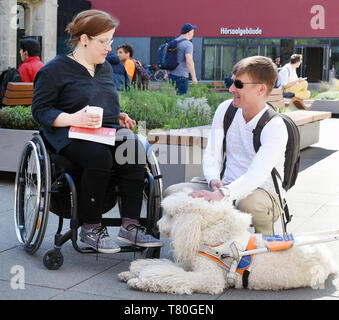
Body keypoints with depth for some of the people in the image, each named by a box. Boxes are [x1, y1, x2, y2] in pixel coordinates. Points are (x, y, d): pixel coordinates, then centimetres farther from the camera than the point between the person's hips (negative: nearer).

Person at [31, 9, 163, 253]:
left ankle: (130, 226, -24)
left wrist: (119, 116, 11)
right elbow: (40, 110, -4)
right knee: (100, 156, -37)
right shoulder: (55, 69, 2)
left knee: (135, 150, -27)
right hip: (70, 135, -5)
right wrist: (73, 118, -19)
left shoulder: (106, 68, 23)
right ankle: (90, 229, -21)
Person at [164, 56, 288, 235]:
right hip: (226, 185, 5)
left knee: (248, 203, -41)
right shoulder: (225, 109, 2)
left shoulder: (275, 126, -17)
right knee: (172, 193, -16)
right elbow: (211, 155, 1)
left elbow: (257, 174, -31)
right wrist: (214, 180, -22)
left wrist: (222, 194, -47)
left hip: (263, 192, -4)